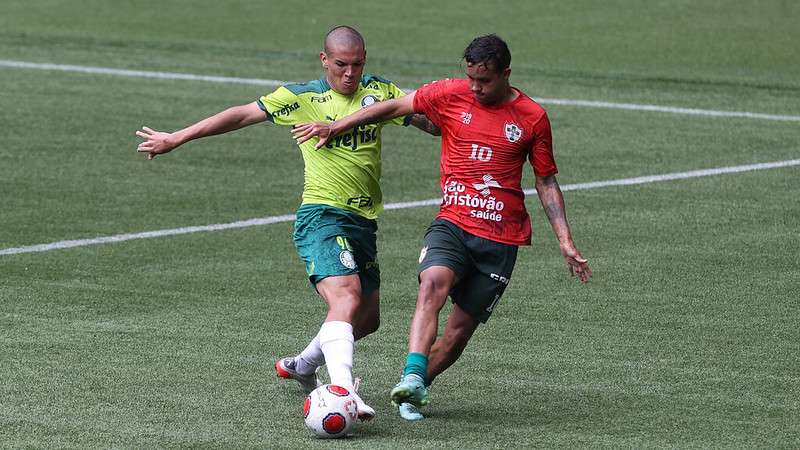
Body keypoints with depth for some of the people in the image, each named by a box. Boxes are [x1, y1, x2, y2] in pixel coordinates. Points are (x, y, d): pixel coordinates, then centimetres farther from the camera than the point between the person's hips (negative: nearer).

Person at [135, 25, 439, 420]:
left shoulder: (378, 92, 8)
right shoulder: (302, 98, -2)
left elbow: (429, 121, 8)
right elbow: (242, 115, 1)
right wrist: (176, 139, -1)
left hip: (364, 222, 6)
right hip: (321, 217, -6)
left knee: (370, 314, 14)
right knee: (347, 298, -28)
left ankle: (302, 366, 38)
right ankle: (342, 391, -40)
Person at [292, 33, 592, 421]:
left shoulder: (532, 117, 1)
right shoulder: (451, 95, 1)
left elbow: (546, 182, 9)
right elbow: (394, 108, 11)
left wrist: (565, 241, 3)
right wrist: (336, 127, 9)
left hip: (501, 239, 0)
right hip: (452, 224, 0)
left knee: (461, 330, -1)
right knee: (433, 283, -30)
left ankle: (414, 391, 19)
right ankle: (412, 379, -42)